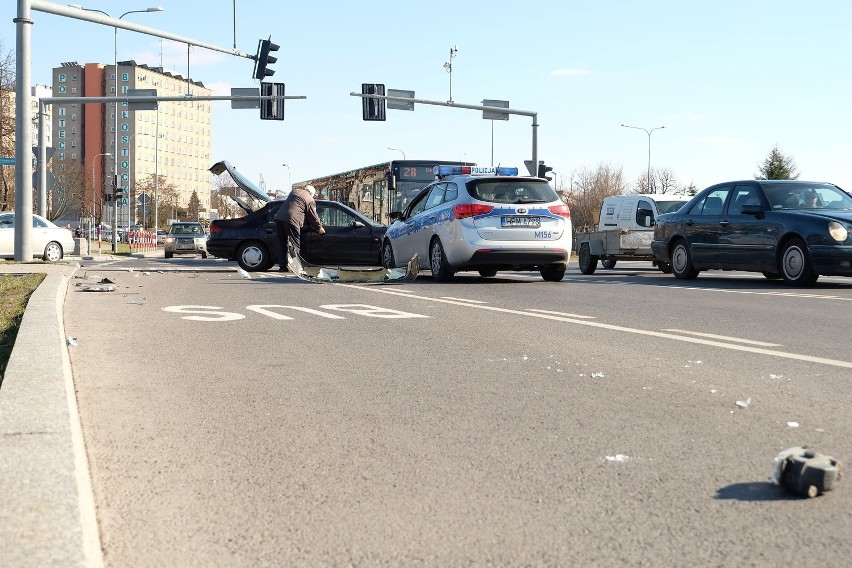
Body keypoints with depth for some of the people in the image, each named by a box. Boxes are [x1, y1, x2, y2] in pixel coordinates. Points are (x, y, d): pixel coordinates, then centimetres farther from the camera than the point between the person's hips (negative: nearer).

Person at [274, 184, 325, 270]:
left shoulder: (294, 191, 25)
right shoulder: (310, 200, 5)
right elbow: (313, 216, 8)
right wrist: (319, 228, 22)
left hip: (279, 217, 7)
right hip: (292, 219, -7)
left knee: (282, 244, 9)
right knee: (294, 245, -3)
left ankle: (282, 266, 10)